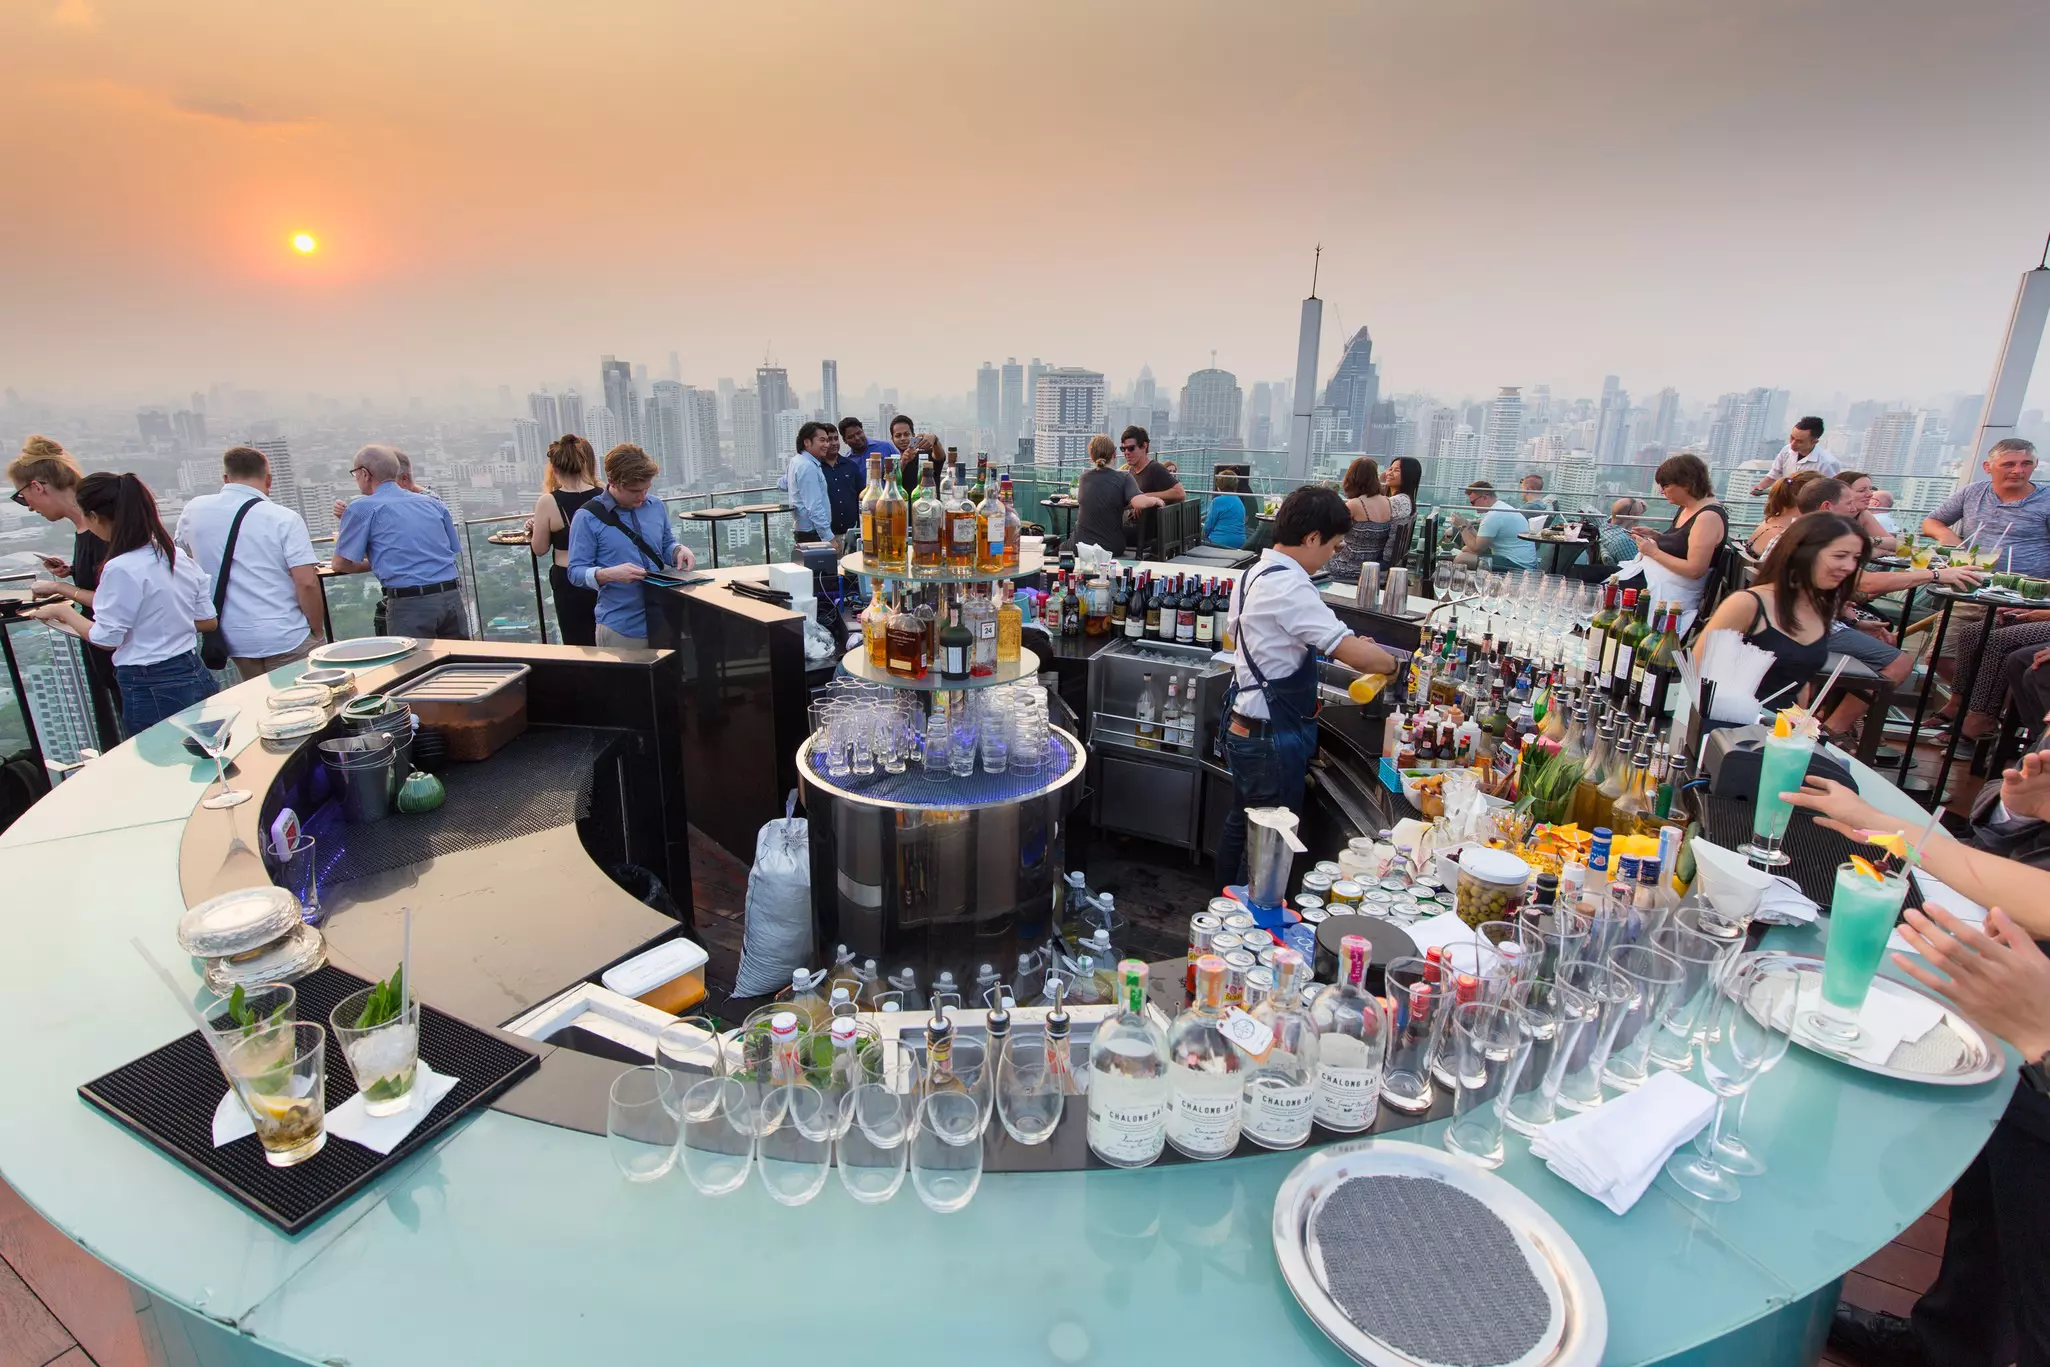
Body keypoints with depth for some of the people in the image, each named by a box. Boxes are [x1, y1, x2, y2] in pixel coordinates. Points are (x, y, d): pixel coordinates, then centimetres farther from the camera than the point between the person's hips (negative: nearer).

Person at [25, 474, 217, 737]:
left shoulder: (121, 569, -15)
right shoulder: (178, 555, 5)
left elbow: (106, 638, -7)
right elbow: (209, 621, 10)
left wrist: (63, 612, 7)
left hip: (151, 691, -7)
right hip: (196, 677, 7)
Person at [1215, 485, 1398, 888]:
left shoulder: (1256, 574, 7)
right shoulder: (1289, 588, -23)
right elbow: (1360, 657, -28)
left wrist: (1346, 644, 12)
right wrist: (1390, 662, -7)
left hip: (1243, 728, 10)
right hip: (1273, 737, -10)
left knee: (1240, 824, 22)